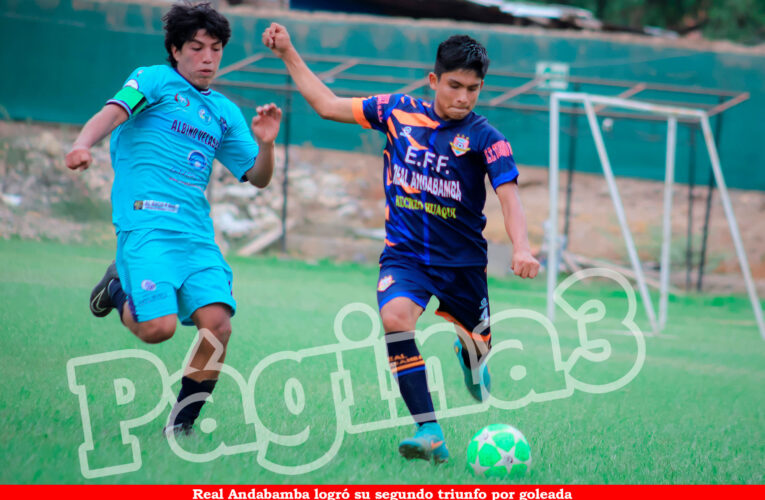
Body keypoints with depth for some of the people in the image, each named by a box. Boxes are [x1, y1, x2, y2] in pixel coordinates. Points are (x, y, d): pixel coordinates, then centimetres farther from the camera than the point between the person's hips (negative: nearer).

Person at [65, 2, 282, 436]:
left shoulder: (225, 112, 21)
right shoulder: (154, 80, 5)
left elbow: (257, 178, 22)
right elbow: (114, 111, -13)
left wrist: (265, 144, 0)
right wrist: (84, 143, -34)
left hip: (197, 233, 5)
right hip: (146, 222, -5)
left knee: (217, 324, -15)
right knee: (158, 327, -20)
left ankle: (181, 426, 2)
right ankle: (119, 289, 15)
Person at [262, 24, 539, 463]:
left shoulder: (485, 139, -12)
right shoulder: (399, 112, -3)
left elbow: (509, 197, -23)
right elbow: (328, 105, 7)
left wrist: (522, 248, -41)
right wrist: (288, 53, 6)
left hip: (462, 261, -1)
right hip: (405, 255, 1)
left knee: (478, 345, 14)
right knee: (395, 318, -29)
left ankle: (470, 354, 56)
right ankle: (430, 432, -27)